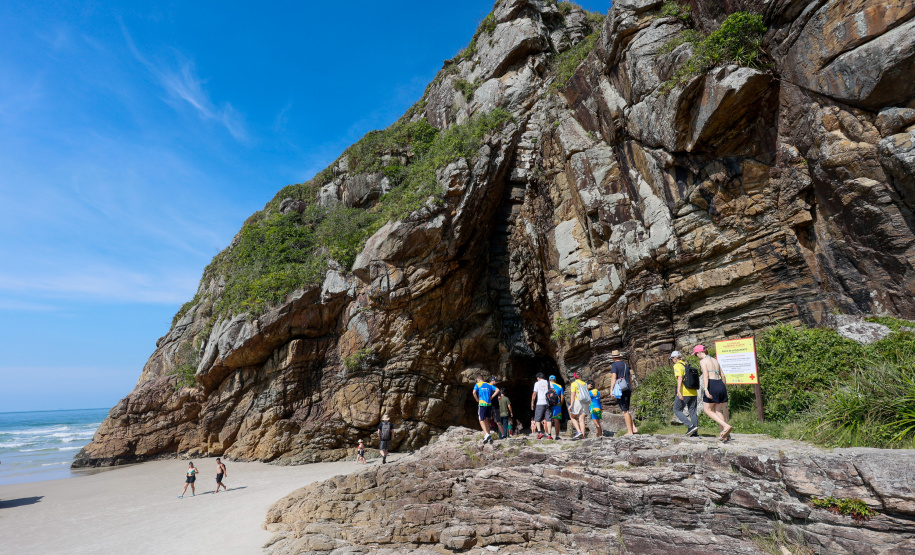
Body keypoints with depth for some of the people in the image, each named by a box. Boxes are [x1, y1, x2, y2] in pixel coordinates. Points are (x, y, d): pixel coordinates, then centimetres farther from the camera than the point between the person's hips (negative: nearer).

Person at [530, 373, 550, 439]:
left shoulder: (537, 383, 2)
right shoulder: (548, 383, 9)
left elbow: (534, 394, -2)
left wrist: (532, 403, 4)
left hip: (540, 403, -3)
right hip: (548, 403, 3)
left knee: (537, 419, 4)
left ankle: (539, 432, -12)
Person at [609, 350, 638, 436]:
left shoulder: (614, 365, -5)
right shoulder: (626, 365, 17)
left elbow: (613, 377, -14)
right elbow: (630, 379, 21)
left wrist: (611, 390, -14)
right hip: (628, 389, 7)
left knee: (625, 411, -4)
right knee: (626, 410, 16)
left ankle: (630, 431, -3)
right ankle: (634, 428, 8)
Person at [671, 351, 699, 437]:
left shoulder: (677, 366, -5)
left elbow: (680, 378, -18)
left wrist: (679, 392, -24)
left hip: (684, 393, -7)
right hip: (693, 392, 7)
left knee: (677, 410, 3)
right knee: (692, 412, 10)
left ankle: (691, 426, -10)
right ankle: (695, 433, 9)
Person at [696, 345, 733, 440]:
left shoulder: (703, 361, -4)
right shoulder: (715, 360, 18)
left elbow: (705, 375, -18)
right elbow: (722, 375, 23)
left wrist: (706, 389, -25)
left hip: (712, 385, -8)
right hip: (721, 385, 8)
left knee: (707, 410, 5)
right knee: (717, 411, 13)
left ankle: (726, 426, -12)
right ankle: (725, 435, 4)